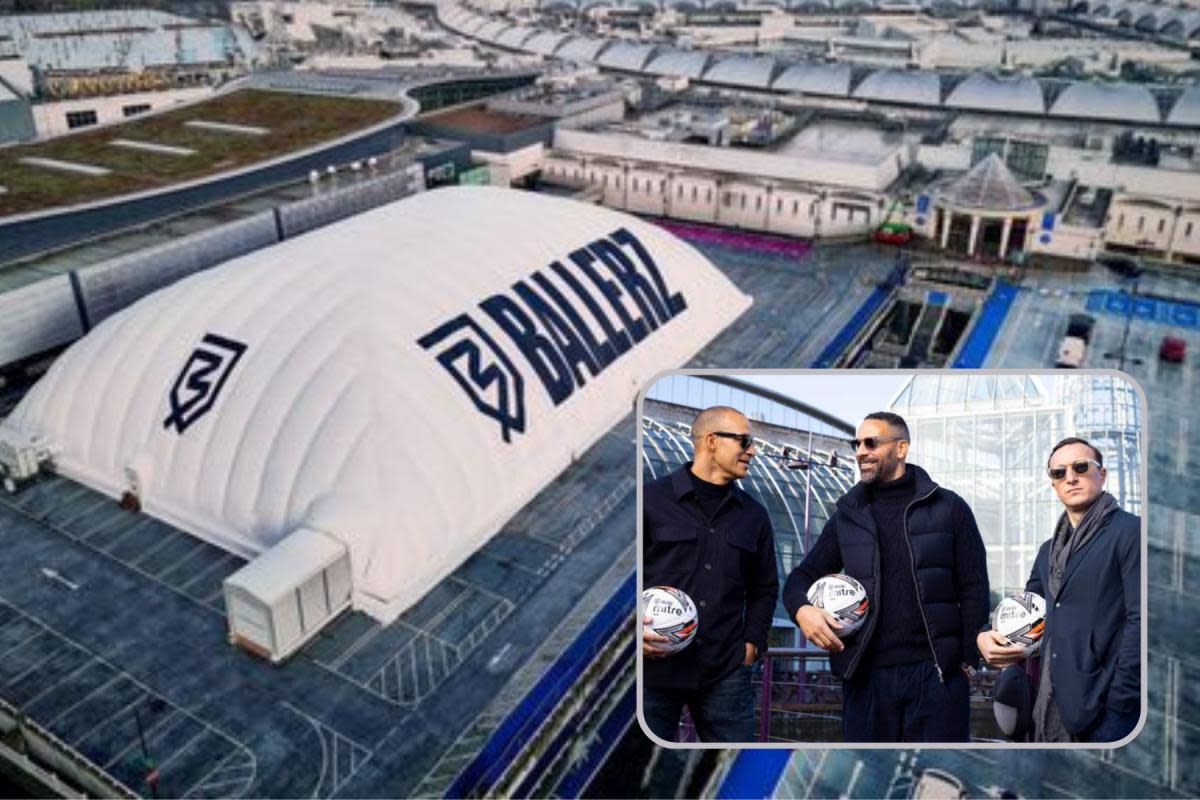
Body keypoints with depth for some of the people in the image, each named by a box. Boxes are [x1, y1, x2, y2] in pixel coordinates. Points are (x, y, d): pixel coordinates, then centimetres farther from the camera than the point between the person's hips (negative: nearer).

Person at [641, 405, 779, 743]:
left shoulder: (754, 514, 12)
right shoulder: (652, 499, -2)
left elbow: (765, 586, 20)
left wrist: (752, 641, 8)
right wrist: (638, 632, -10)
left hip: (725, 673, 4)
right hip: (654, 668, -3)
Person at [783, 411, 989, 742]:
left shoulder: (948, 508, 2)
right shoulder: (848, 515, 11)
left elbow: (974, 588, 1)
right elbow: (803, 576, 12)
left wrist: (969, 657, -7)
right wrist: (802, 609, -11)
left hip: (937, 671, -2)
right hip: (866, 674, 3)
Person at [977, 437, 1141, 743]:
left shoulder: (1131, 531, -5)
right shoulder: (1048, 551, 17)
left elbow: (1140, 620, -13)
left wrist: (1120, 706, -17)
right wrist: (986, 635, -2)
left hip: (1103, 709, -6)